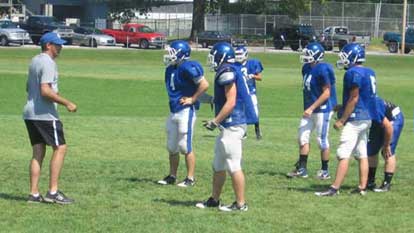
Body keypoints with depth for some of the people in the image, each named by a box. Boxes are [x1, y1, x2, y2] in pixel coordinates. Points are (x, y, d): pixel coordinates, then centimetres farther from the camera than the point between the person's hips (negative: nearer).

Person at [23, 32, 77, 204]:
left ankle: (34, 194, 6)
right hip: (45, 114, -10)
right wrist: (66, 103, -20)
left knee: (38, 152, 9)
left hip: (29, 114, 10)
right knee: (60, 148, -5)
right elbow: (45, 91, -24)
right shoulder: (48, 63, -14)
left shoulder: (35, 61, 17)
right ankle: (53, 192, -9)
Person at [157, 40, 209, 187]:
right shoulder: (171, 69, 10)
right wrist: (173, 100, 14)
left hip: (186, 111, -9)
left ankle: (190, 178, 3)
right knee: (171, 146, 14)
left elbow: (204, 84, -20)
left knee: (185, 147, -5)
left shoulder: (188, 68, -18)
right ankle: (172, 176, 25)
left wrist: (192, 99, -16)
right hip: (173, 111, 9)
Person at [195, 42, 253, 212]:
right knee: (218, 165, 17)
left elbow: (231, 102, -20)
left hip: (232, 126, -10)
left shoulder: (227, 73, -16)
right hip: (228, 126, 10)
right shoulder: (228, 72, 14)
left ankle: (240, 203, 2)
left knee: (233, 166, -4)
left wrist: (215, 121, -16)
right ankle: (214, 199, 26)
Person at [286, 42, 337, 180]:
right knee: (302, 137, 7)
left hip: (322, 109, -9)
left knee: (322, 140, 0)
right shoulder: (306, 68, 8)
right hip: (310, 109, 9)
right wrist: (307, 108, 18)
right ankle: (301, 169, 13)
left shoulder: (322, 70, -19)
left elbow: (326, 93, -19)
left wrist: (311, 108, -20)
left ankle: (325, 171, 11)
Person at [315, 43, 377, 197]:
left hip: (355, 119, -10)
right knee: (362, 155, 12)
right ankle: (362, 187, 13)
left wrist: (342, 120, -13)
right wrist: (342, 107, 23)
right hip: (367, 118, 10)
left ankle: (335, 188, -12)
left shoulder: (354, 73, -15)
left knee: (343, 155, -10)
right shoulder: (369, 73, 12)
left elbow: (354, 99, -17)